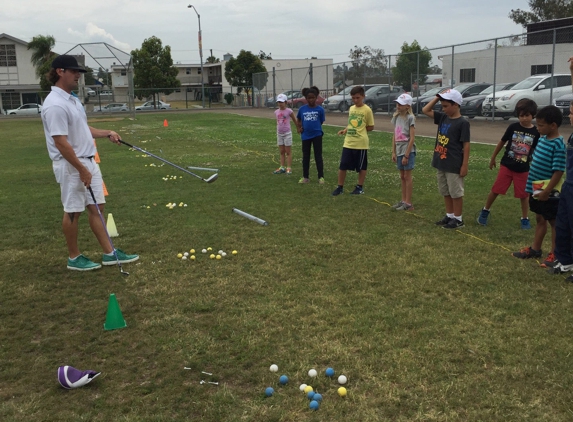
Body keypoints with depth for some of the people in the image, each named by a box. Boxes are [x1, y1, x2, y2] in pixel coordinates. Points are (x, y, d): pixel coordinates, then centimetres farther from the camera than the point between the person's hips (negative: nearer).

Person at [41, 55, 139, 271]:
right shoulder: (55, 105, -20)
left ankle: (109, 253, 17)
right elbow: (61, 142, -24)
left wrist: (107, 133, 9)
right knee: (73, 211, 3)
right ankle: (74, 258, 16)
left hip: (88, 161, 9)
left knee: (96, 207, 10)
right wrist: (81, 169, -23)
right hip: (72, 166, -9)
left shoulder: (72, 99, 12)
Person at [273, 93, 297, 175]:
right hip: (279, 134, 5)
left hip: (287, 133, -5)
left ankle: (289, 168, 4)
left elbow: (295, 120, 3)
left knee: (288, 152, 1)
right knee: (281, 152, 9)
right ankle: (282, 167, 14)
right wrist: (277, 132, 16)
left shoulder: (289, 111, -9)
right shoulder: (276, 112, 4)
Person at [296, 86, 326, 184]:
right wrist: (299, 128, 4)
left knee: (318, 156, 3)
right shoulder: (302, 109, 0)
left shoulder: (320, 109, -6)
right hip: (305, 136, 3)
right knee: (305, 157, 11)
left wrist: (314, 127, -4)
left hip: (317, 135, -3)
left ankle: (321, 177, 9)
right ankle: (305, 177, 20)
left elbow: (321, 122, 3)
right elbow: (298, 120, 17)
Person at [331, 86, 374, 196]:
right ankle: (340, 187, 15)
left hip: (361, 143, -5)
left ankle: (360, 187, 20)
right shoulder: (351, 109, 10)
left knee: (361, 167, 8)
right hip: (348, 142, 5)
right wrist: (346, 130, 3)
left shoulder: (367, 110, -8)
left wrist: (360, 131, -6)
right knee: (342, 165, 4)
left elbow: (371, 127, -2)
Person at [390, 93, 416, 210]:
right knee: (402, 176, 13)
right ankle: (403, 200, 22)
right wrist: (393, 152, 7)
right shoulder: (396, 117, 7)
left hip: (408, 151, -7)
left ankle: (408, 203, 4)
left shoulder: (410, 118, -12)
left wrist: (406, 155, -17)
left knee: (407, 176, -2)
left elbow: (412, 138, -15)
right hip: (399, 151, 7)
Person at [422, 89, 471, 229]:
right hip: (441, 164, 8)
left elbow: (466, 145, -14)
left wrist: (464, 165, -15)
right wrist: (437, 97, 2)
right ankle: (449, 216, 28)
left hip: (454, 165, -8)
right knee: (445, 192, 16)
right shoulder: (443, 118, 6)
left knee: (456, 193, 4)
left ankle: (458, 219, 14)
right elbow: (425, 110, 11)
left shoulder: (462, 123, -14)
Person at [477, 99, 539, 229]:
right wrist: (493, 158, 11)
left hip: (523, 169, 0)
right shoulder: (513, 127, -6)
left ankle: (525, 218, 22)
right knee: (496, 189, 5)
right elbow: (502, 142, 5)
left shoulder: (536, 132, -6)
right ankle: (485, 210, 25)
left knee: (523, 194, 7)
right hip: (506, 165, 0)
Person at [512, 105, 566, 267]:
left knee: (554, 222, 5)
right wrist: (531, 184, 16)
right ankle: (535, 249, 32)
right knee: (540, 219, 20)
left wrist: (547, 191, -23)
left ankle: (554, 255, 15)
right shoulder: (542, 138, 5)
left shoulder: (558, 145, -20)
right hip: (535, 189, 8)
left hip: (548, 193, -8)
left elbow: (558, 171, -23)